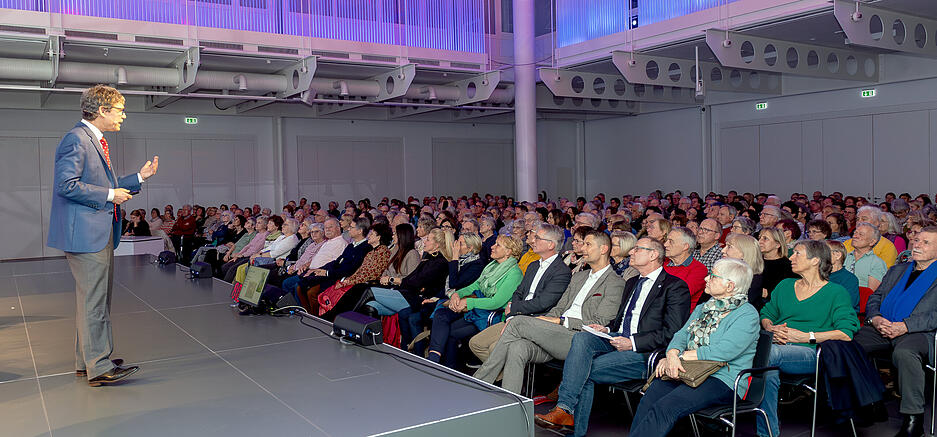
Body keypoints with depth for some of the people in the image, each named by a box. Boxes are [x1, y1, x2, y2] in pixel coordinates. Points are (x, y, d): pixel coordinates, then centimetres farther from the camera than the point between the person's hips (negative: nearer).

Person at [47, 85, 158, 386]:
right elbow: (66, 185, -21)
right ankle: (98, 367, -1)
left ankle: (86, 361, 24)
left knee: (97, 299, 15)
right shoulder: (76, 139, -12)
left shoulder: (96, 141, 19)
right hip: (85, 234, -11)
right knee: (93, 301, -7)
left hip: (101, 234, 11)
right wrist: (110, 195, -17)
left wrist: (139, 177, 16)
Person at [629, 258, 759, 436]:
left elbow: (721, 353, -15)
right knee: (648, 400, -23)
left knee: (664, 408, -30)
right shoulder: (703, 308, 20)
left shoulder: (747, 315, -4)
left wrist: (680, 356, -10)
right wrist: (672, 355, -11)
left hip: (722, 380, -6)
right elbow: (681, 335, 12)